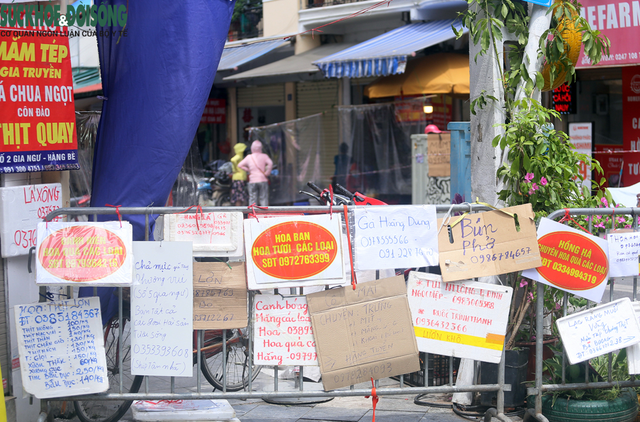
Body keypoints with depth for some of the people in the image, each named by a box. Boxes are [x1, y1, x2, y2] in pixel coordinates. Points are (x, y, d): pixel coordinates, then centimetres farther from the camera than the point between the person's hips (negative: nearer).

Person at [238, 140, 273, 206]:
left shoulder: (249, 157, 4)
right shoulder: (264, 156, -3)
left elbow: (240, 165, 9)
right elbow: (270, 163, -18)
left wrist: (248, 170, 12)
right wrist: (267, 173, -7)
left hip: (252, 181, 1)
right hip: (263, 180, -1)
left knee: (252, 199, 3)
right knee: (263, 198, 1)